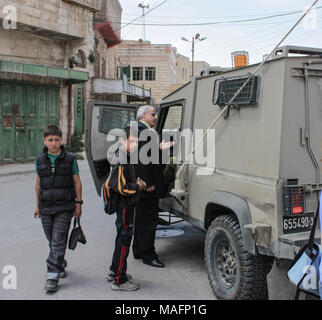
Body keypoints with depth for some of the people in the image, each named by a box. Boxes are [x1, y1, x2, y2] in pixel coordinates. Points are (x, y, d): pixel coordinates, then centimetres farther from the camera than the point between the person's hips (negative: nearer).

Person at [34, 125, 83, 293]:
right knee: (52, 241, 14)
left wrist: (78, 203, 0)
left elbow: (77, 182, 2)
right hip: (46, 208, 3)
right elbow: (38, 184, 12)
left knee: (58, 242, -5)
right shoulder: (40, 160, 5)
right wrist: (37, 205, 14)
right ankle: (61, 266, 34)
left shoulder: (70, 159, -2)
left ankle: (53, 276, -3)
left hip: (64, 207, -3)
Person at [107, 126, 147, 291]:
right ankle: (119, 281, 8)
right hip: (124, 207, -11)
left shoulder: (126, 158, 11)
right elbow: (119, 187, -26)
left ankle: (114, 271, 36)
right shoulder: (121, 161, -20)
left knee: (122, 238, 21)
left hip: (126, 206, 11)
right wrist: (137, 187, -15)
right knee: (124, 240, -3)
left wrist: (136, 182, 10)